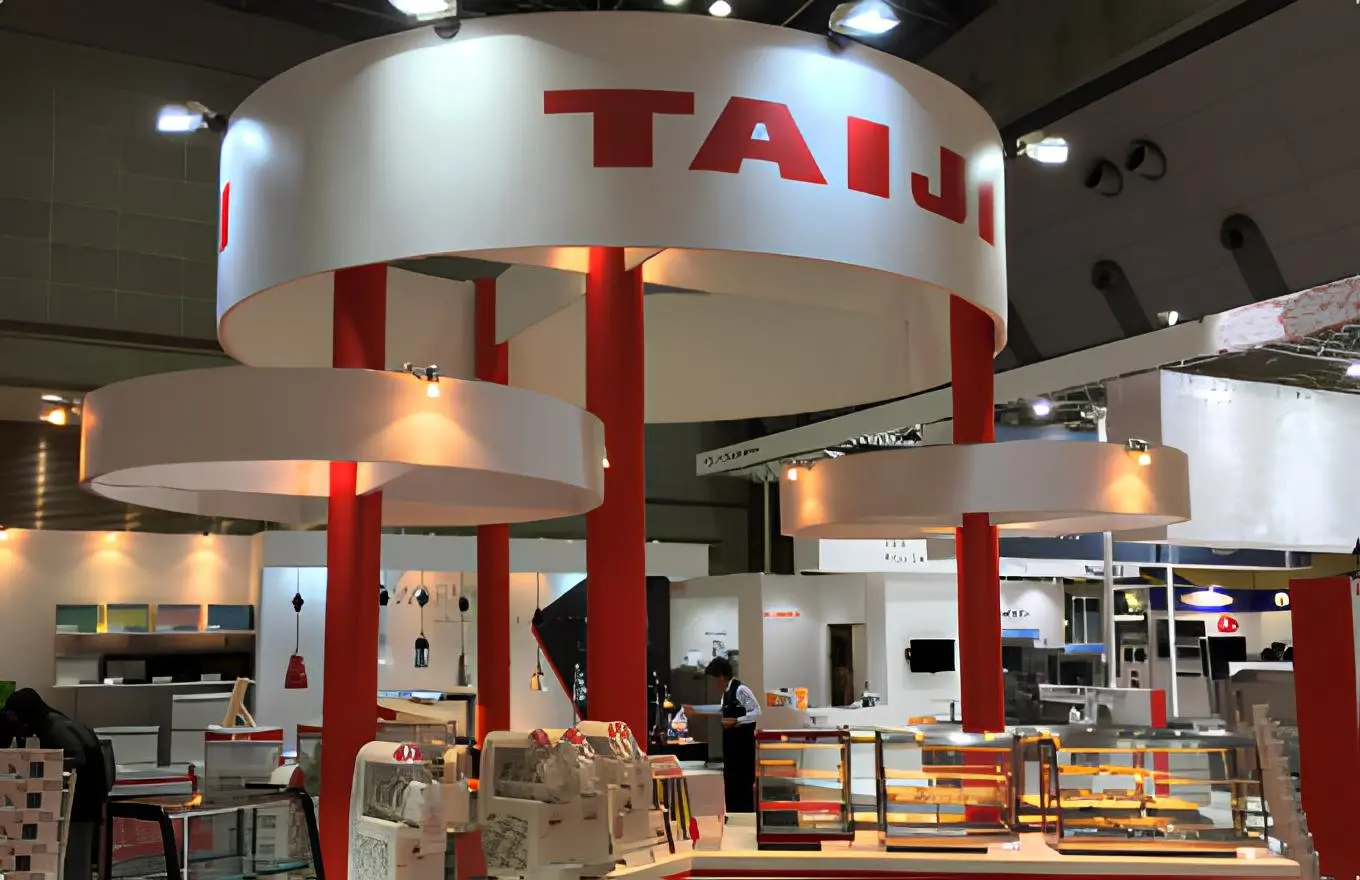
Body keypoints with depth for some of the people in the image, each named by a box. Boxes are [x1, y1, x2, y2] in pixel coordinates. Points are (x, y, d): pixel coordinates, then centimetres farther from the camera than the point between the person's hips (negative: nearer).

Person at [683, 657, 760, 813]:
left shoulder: (740, 690, -18)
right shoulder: (727, 691, 11)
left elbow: (757, 713, -23)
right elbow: (723, 709, 30)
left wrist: (736, 721, -31)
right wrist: (696, 710, 35)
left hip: (742, 744, -10)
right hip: (731, 743, 10)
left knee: (743, 783, -6)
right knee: (731, 782, 15)